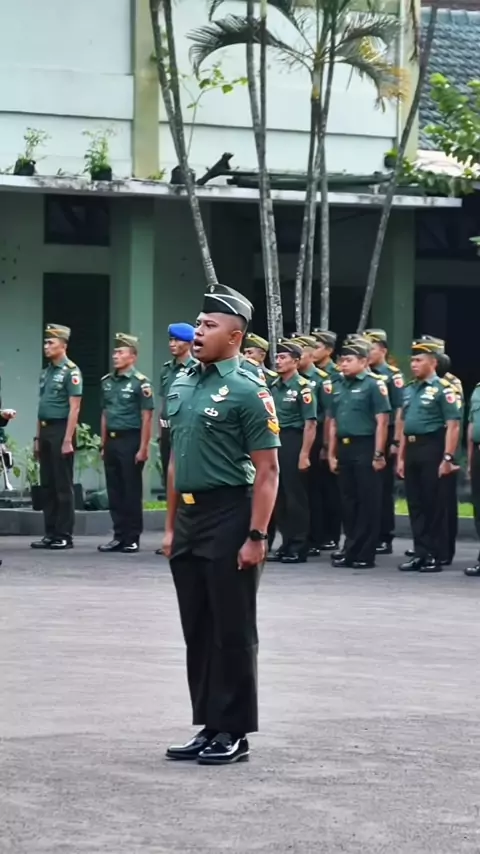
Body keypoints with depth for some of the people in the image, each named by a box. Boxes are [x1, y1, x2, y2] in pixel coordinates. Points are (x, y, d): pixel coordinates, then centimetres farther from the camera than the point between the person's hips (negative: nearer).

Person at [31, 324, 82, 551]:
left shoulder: (71, 371, -9)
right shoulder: (46, 372, 16)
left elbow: (74, 408, -14)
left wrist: (68, 440, -19)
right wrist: (37, 438, 16)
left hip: (61, 431, -8)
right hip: (45, 432, 8)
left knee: (63, 485, -5)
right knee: (47, 485, 8)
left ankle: (65, 535, -2)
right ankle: (50, 534, 12)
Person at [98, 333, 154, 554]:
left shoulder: (140, 382, -8)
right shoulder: (107, 382, 11)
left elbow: (147, 417, -10)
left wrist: (143, 448, -14)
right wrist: (103, 444, 13)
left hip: (130, 440, -6)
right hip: (111, 441, 6)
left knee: (132, 491, -1)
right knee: (114, 491, 9)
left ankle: (133, 538, 4)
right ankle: (119, 536, 15)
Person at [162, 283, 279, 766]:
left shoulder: (247, 391, -11)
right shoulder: (181, 387, 12)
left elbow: (267, 471, -13)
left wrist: (256, 537, -18)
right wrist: (171, 526, 16)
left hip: (229, 518, -8)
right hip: (189, 519, 8)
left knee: (232, 632, 0)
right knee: (197, 631, 11)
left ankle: (233, 733, 6)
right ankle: (208, 727, 19)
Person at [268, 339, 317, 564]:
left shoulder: (302, 387, -9)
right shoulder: (274, 386, 12)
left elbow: (310, 423, -13)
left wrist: (304, 454, -17)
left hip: (293, 442, -7)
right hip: (274, 442, 7)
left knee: (296, 496, -3)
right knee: (279, 496, 10)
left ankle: (299, 548, 2)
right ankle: (286, 544, 17)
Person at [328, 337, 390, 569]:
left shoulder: (374, 385, -6)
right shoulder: (338, 387, 13)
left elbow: (382, 422, -10)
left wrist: (378, 454, -14)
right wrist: (331, 454, 12)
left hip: (365, 448, -6)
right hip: (344, 448, 7)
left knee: (367, 502, -1)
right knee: (348, 501, 11)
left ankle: (365, 554, 3)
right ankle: (350, 549, 18)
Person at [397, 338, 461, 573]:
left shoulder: (442, 388, -7)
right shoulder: (410, 389, 15)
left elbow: (453, 425, -12)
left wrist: (447, 458, -17)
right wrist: (401, 457, 15)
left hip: (432, 449, -7)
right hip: (411, 450, 7)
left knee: (435, 505, -1)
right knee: (415, 505, 9)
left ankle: (436, 556, 3)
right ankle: (420, 553, 15)